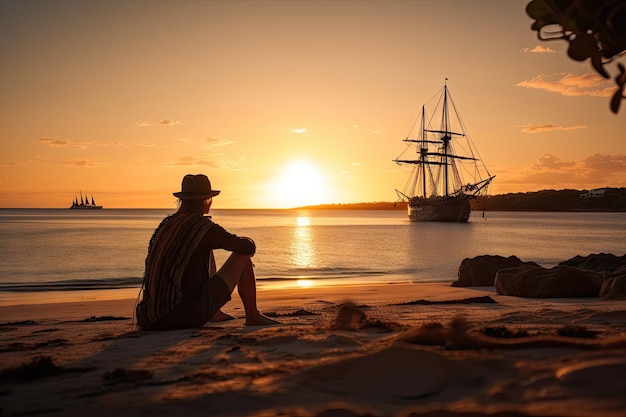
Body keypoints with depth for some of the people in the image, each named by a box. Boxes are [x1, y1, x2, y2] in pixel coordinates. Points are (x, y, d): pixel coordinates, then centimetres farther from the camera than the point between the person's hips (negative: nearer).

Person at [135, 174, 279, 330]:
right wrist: (248, 241, 16)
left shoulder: (166, 224, 10)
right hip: (192, 315, -8)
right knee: (243, 258, 3)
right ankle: (252, 316, 15)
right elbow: (248, 247, -10)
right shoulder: (206, 228, -12)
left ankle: (214, 313, 31)